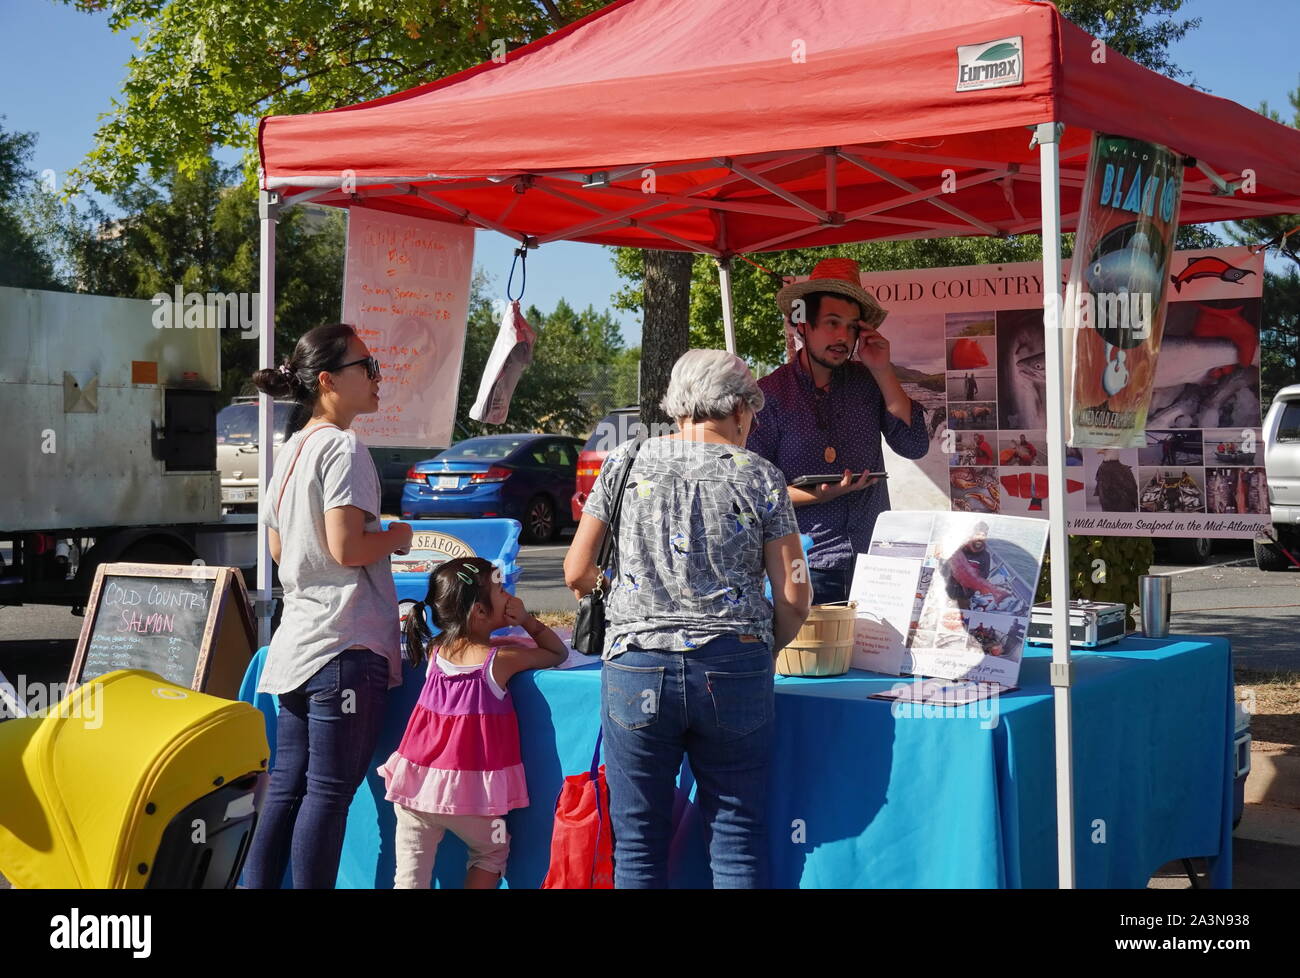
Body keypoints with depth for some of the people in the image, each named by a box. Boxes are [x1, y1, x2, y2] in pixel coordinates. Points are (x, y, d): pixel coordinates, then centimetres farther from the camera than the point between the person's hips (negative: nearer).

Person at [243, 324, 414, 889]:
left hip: (296, 643, 9)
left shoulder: (292, 449, 16)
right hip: (345, 643, -9)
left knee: (287, 785, 11)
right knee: (330, 791, -4)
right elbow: (347, 548, -20)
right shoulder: (343, 448, -12)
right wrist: (397, 537, -1)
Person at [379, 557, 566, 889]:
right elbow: (559, 653, 7)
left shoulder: (436, 651, 5)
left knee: (410, 872, 6)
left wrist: (501, 642, 21)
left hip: (416, 780, 4)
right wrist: (526, 621, 2)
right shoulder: (502, 659, -8)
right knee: (492, 850, 22)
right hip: (468, 787, -4)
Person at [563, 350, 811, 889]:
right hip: (734, 671, -1)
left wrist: (597, 586, 31)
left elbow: (577, 574, 9)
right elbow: (794, 597, -1)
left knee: (638, 842, 10)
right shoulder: (760, 476, 2)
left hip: (636, 668, 1)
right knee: (737, 840, 8)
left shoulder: (624, 463, 6)